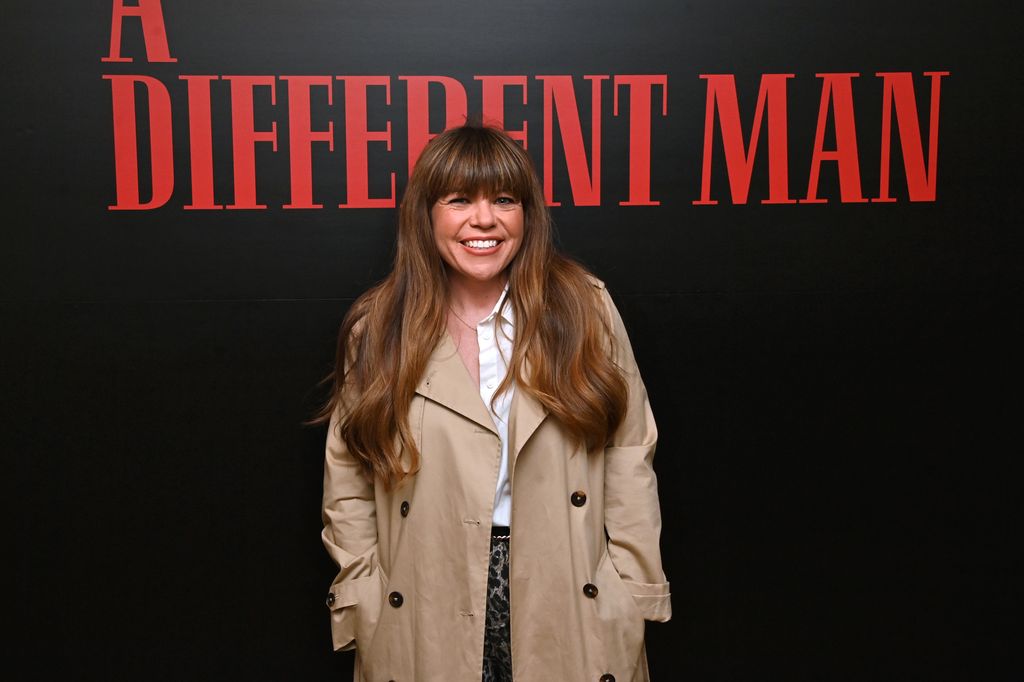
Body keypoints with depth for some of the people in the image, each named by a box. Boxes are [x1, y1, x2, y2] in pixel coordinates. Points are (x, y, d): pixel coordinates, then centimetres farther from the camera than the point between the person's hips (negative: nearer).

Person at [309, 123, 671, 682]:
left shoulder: (585, 310, -1)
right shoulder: (378, 331, -1)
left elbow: (628, 465, 0)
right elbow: (347, 487, 2)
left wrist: (629, 593, -3)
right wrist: (366, 607, -2)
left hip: (568, 608, 0)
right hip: (427, 614, 0)